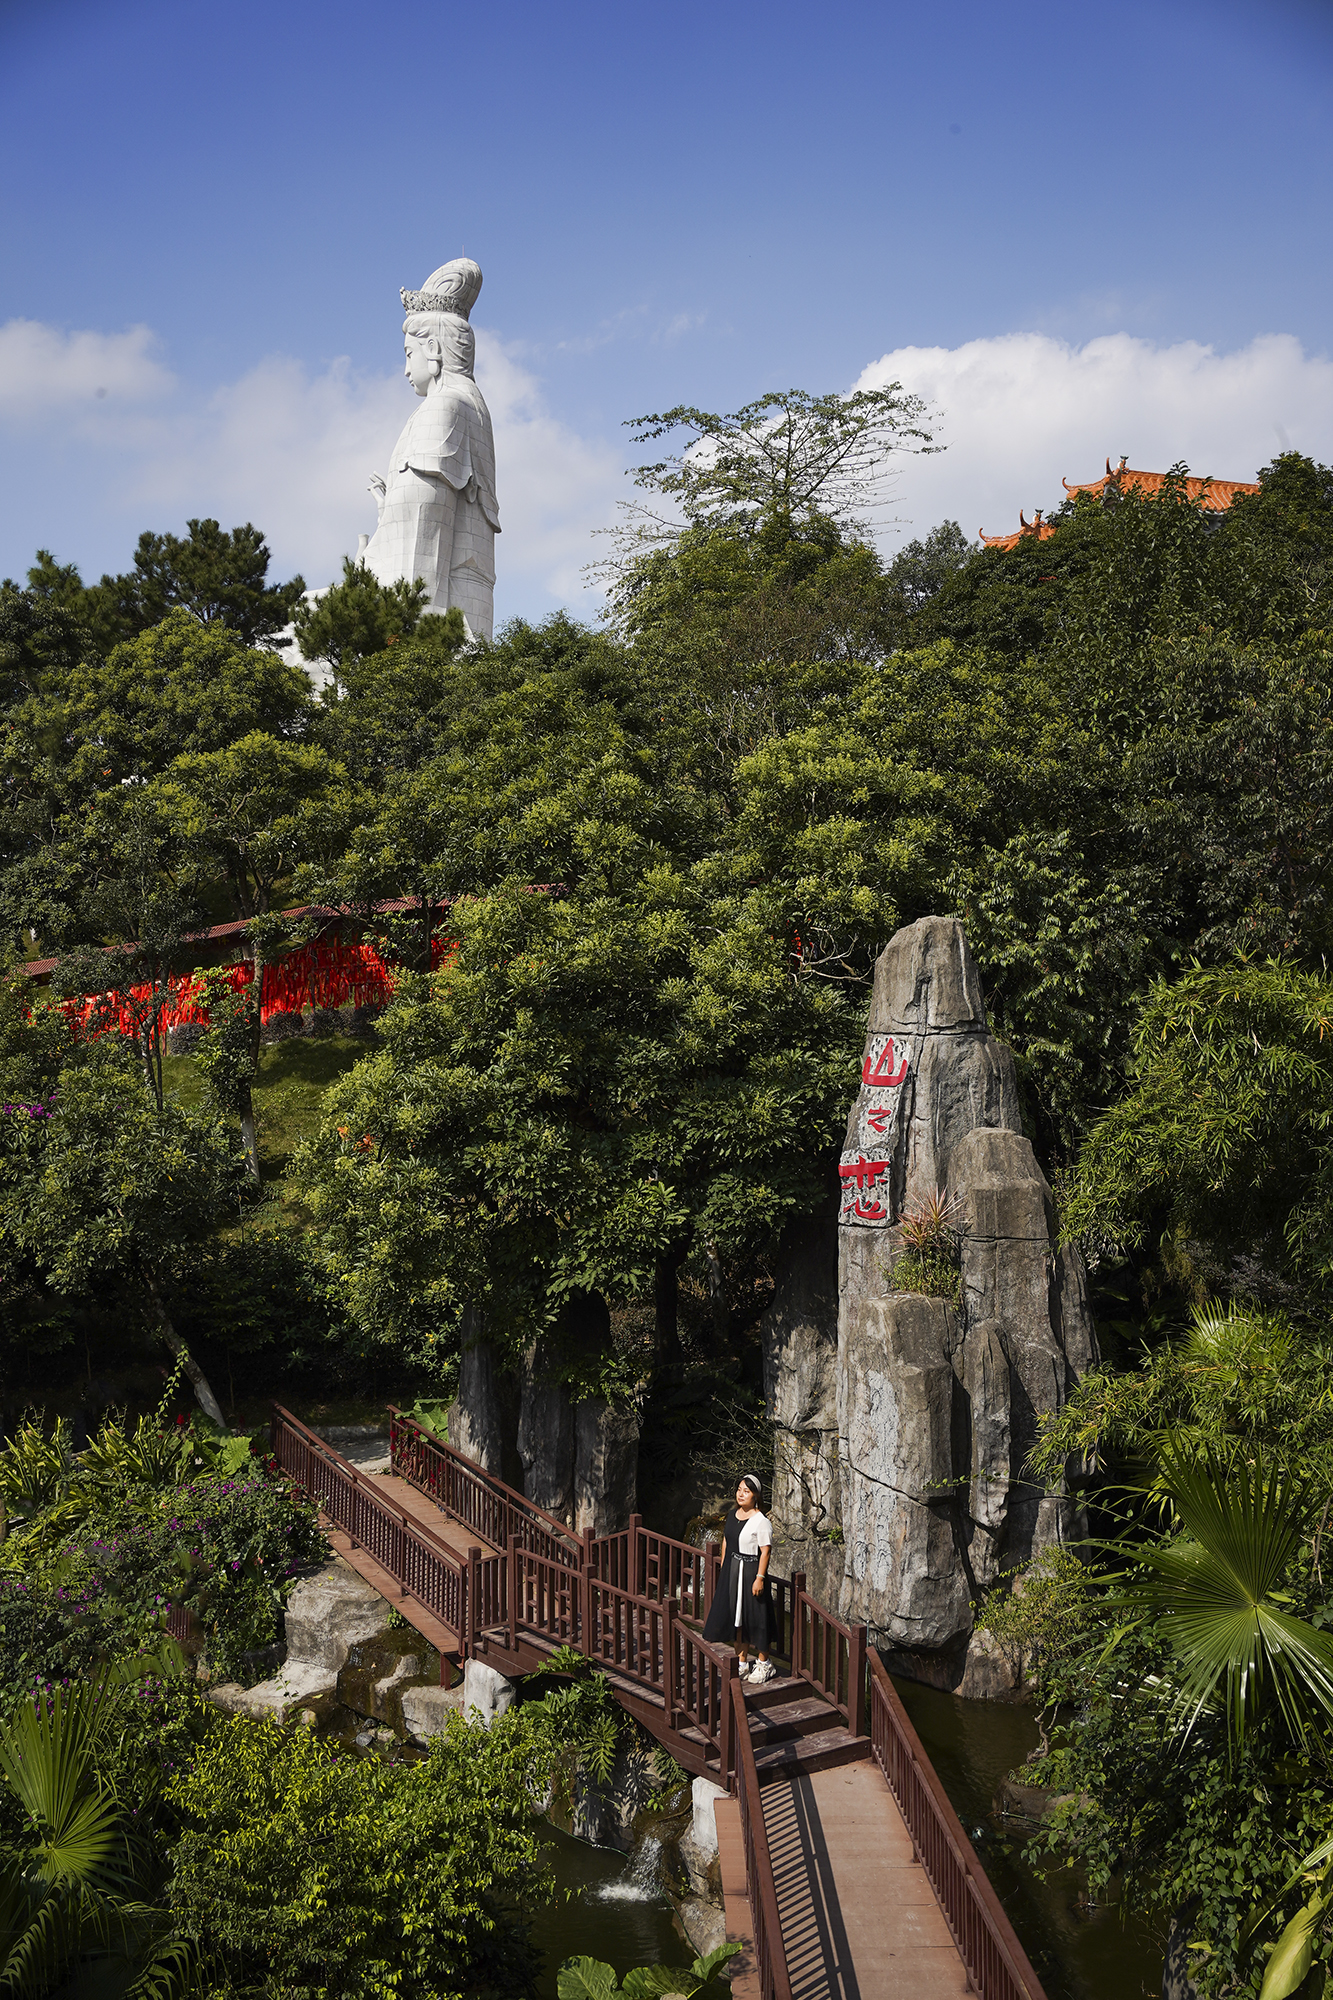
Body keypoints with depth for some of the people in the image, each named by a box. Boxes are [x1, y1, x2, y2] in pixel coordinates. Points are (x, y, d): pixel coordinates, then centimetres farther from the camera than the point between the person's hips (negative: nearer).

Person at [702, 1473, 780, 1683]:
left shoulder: (761, 1521, -16)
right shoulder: (732, 1514, 7)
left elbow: (766, 1551, -17)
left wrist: (760, 1578, -19)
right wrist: (724, 1569, 14)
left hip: (750, 1571, -7)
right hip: (731, 1570, 7)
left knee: (755, 1617, 2)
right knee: (735, 1616, 13)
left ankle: (763, 1663, 18)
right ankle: (743, 1662, 26)